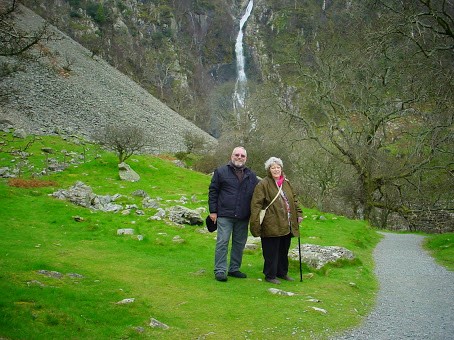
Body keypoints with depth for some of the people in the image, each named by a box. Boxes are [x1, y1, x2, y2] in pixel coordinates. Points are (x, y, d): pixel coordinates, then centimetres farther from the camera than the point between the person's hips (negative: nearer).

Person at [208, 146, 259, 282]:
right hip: (225, 215, -4)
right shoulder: (221, 172, 2)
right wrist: (213, 211, -3)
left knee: (239, 243, 9)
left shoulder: (251, 175, 13)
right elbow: (213, 191, 3)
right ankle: (220, 271, 0)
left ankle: (234, 269, 21)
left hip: (243, 217, 4)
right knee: (222, 242, -5)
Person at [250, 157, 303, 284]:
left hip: (286, 225, 7)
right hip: (272, 225, -7)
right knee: (271, 251, 0)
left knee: (284, 250, 16)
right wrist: (255, 223, -18)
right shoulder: (263, 184, -9)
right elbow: (256, 204, -13)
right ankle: (270, 275, 12)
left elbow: (294, 199, 24)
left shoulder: (286, 183, 13)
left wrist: (299, 213, 15)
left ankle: (282, 272, 30)